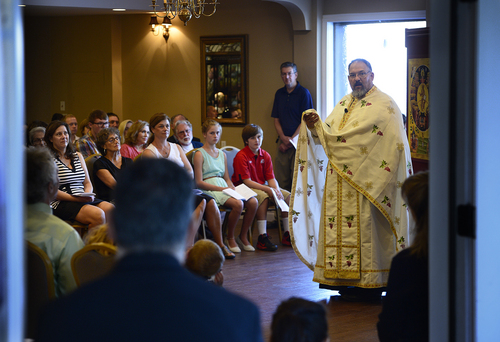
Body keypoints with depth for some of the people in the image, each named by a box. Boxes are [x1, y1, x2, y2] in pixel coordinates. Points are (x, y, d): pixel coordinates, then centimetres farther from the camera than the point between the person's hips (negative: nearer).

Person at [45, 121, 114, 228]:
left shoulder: (78, 156, 23)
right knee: (98, 214, -32)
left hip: (83, 200, 7)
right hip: (61, 203, -6)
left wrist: (88, 193, -2)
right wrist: (75, 199, -16)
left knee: (110, 208, -24)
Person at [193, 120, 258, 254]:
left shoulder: (222, 154, 22)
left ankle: (243, 236, -3)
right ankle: (230, 238, -11)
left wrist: (232, 187, -2)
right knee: (238, 204, -32)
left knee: (253, 202, -19)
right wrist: (222, 188, -14)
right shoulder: (200, 154, 0)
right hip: (209, 190, -7)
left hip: (224, 188, 7)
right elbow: (199, 182, -7)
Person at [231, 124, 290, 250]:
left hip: (262, 186, 7)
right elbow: (246, 181, -19)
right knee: (263, 197, -37)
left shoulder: (265, 156, 8)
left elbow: (271, 178, 4)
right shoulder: (241, 156, -12)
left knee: (287, 195, -11)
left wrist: (276, 189, -19)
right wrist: (268, 189, -25)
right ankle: (262, 238, -38)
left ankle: (288, 235, -7)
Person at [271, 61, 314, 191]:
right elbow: (276, 120, 15)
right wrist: (283, 138, -3)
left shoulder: (304, 93, -2)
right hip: (283, 141, 5)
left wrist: (291, 140, -9)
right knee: (281, 179, 0)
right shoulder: (279, 93, 15)